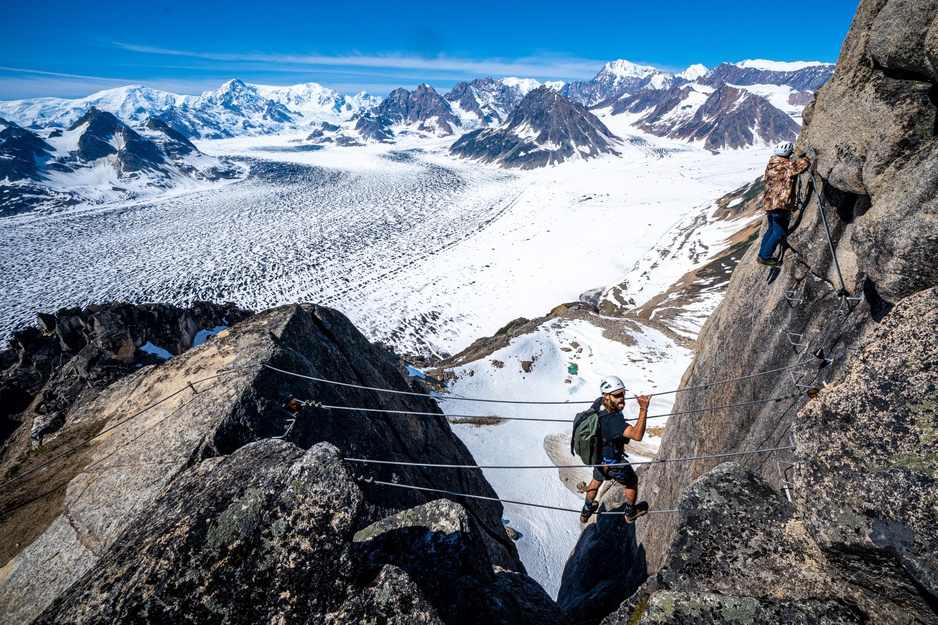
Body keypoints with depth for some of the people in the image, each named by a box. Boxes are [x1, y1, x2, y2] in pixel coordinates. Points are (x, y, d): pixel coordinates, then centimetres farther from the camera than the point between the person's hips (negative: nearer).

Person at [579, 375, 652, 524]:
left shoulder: (598, 403, -18)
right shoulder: (613, 420, -43)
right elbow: (637, 435, -52)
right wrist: (643, 408, -57)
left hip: (596, 456, 7)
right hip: (613, 463, -7)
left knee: (597, 481, 35)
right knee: (632, 482, 26)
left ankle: (586, 512, 55)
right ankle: (631, 513, 51)